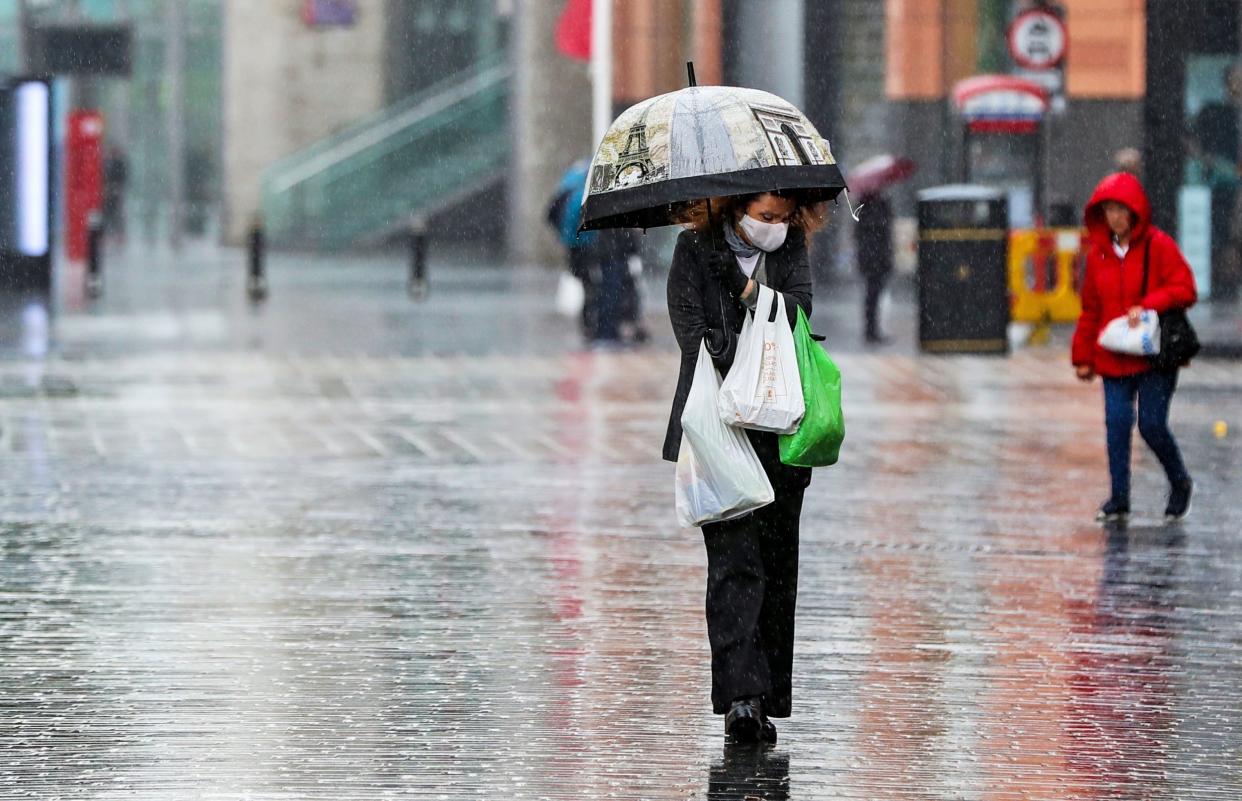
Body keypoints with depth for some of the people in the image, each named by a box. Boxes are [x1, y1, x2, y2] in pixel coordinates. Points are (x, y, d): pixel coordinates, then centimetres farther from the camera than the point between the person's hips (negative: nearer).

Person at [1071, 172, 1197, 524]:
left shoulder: (1159, 246, -5)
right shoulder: (1098, 253, 10)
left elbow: (1185, 290, -9)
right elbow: (1090, 309, 17)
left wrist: (1147, 306, -22)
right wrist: (1083, 357, 15)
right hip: (1113, 359, 4)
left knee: (1152, 425, -6)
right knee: (1117, 425, -3)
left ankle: (1180, 484, 19)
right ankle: (1119, 499, 5)